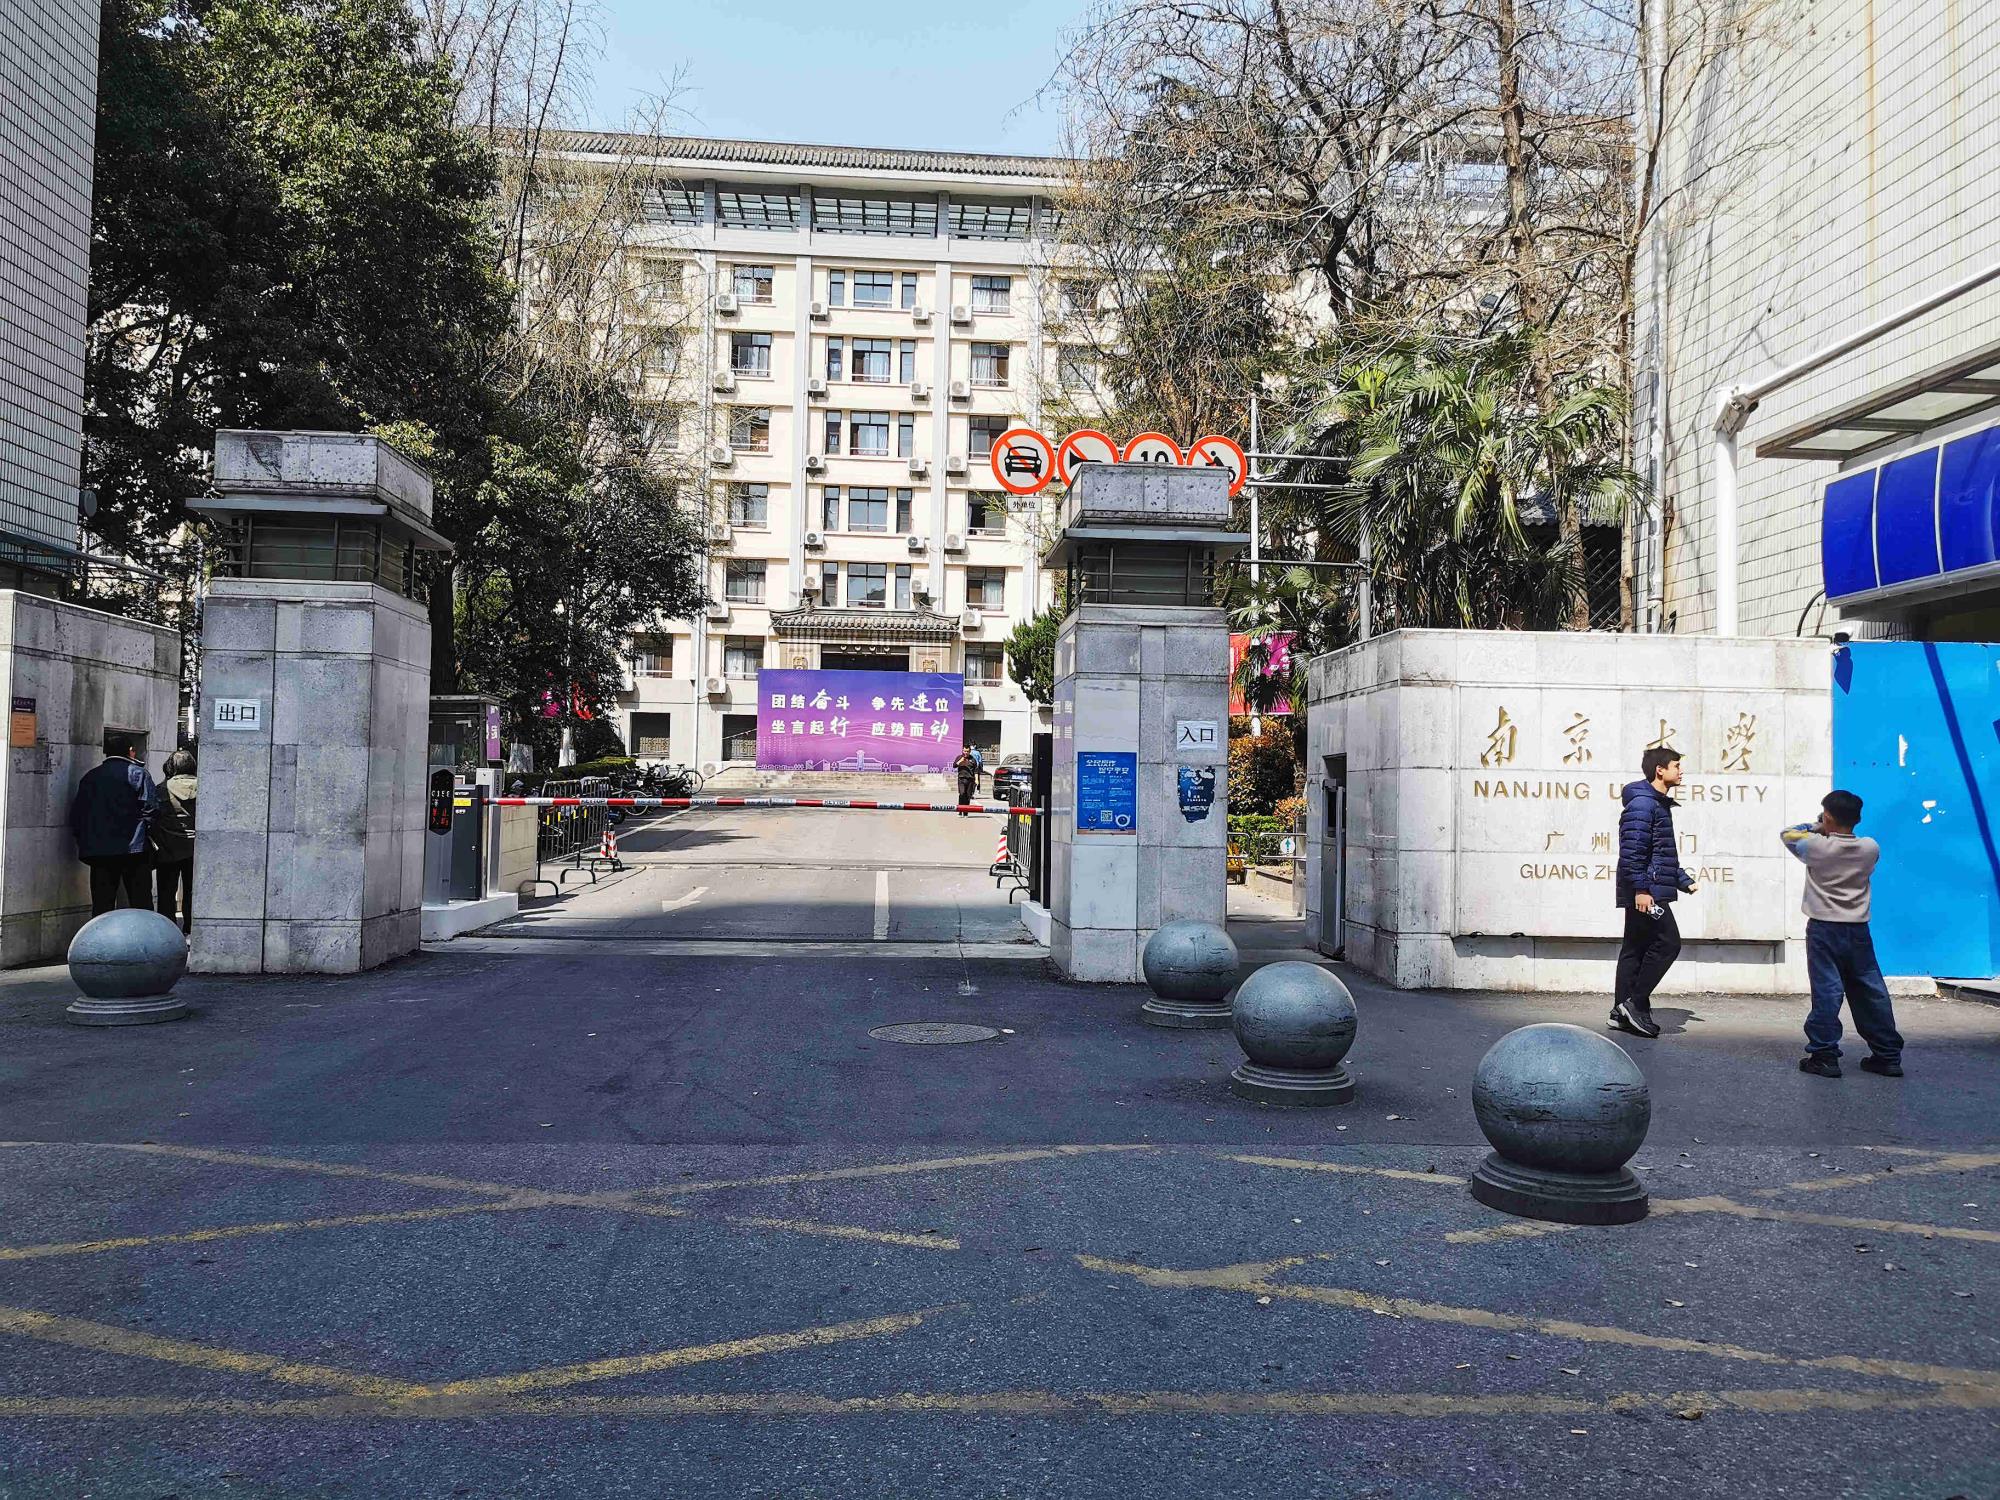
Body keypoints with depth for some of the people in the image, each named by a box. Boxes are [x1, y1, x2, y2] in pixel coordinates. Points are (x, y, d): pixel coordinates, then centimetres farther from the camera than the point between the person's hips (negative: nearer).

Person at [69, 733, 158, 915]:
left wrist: (84, 842, 18)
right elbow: (151, 809, -10)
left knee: (101, 904, 7)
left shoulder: (89, 777, 14)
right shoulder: (137, 773, -1)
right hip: (132, 848, -5)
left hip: (96, 850, 5)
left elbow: (76, 814, 13)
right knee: (140, 902, -3)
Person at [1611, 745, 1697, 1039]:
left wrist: (1684, 881, 25)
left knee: (1636, 947, 10)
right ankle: (1635, 1002, -7)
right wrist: (1641, 888, -24)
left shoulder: (1660, 804, 22)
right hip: (1646, 892, -11)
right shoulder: (1642, 803, -11)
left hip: (1645, 892, 11)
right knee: (1667, 942, -11)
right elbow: (1632, 849, -20)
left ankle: (1622, 1012, 13)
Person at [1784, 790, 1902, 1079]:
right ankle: (1888, 1055, 17)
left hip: (1824, 929, -4)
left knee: (1826, 991, -4)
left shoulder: (1816, 846, -10)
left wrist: (1816, 828, 13)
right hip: (1858, 930, 4)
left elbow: (1787, 834, 7)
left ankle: (1824, 1056, -3)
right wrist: (1831, 832, 14)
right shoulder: (1871, 848, 0)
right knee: (1871, 992, 10)